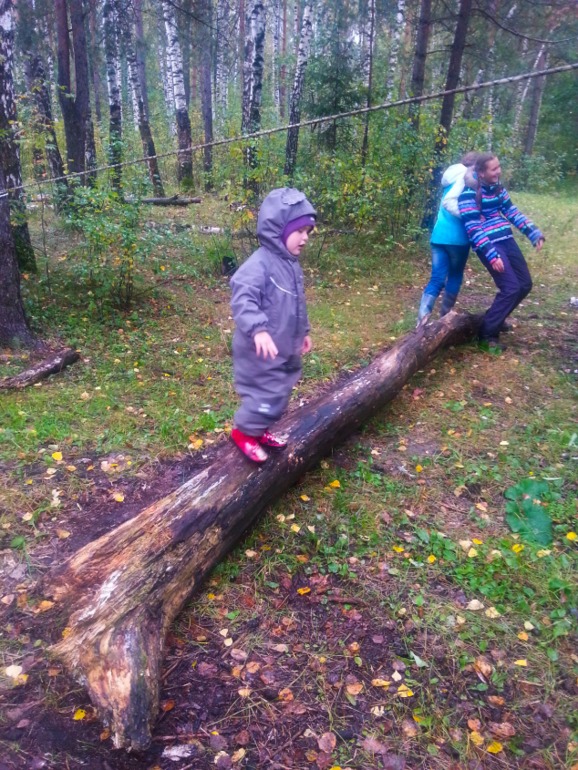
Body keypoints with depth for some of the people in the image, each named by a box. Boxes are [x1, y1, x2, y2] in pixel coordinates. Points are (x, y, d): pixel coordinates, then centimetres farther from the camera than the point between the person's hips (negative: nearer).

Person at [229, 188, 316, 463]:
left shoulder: (292, 264, 9)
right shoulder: (260, 263, -22)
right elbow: (242, 298, -33)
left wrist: (303, 331, 29)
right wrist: (258, 328, -47)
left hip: (284, 349, 9)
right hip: (261, 352, -9)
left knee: (279, 394, 19)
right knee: (267, 396, -3)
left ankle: (259, 429, 40)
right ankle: (243, 431, 21)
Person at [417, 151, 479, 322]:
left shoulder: (454, 175, 21)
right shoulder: (467, 177, -5)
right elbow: (448, 201, -20)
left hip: (439, 234, 6)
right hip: (457, 236, -6)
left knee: (437, 279, 1)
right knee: (455, 275, 14)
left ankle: (422, 319, -15)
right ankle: (444, 316, 23)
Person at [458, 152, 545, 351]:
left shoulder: (497, 187, 10)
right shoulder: (469, 193, -13)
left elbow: (512, 212, 18)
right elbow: (473, 228, -18)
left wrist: (534, 233, 11)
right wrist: (491, 255, -23)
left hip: (507, 240, 8)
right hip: (489, 245, -8)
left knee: (525, 284, 11)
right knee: (511, 288, -15)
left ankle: (495, 318, 29)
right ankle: (487, 333, -3)